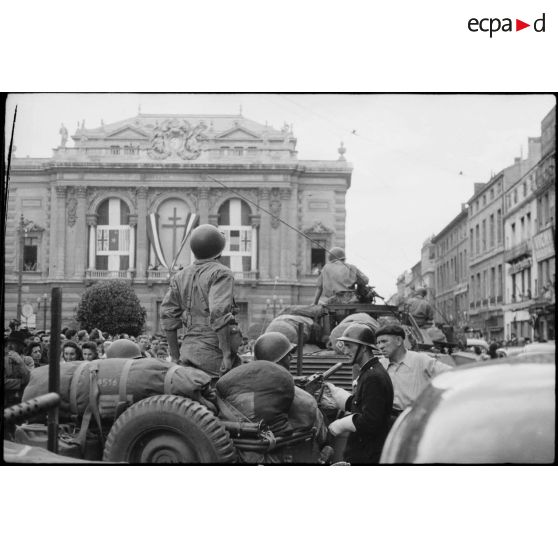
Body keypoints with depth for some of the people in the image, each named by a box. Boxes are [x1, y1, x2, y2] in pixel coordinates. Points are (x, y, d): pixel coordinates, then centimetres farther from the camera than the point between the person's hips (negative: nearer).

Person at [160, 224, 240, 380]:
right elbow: (219, 313, -20)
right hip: (213, 354, -6)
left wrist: (175, 356, 15)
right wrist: (227, 354, -17)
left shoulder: (180, 276, 11)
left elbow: (168, 315, 9)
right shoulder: (221, 273, -7)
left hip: (188, 351, 6)